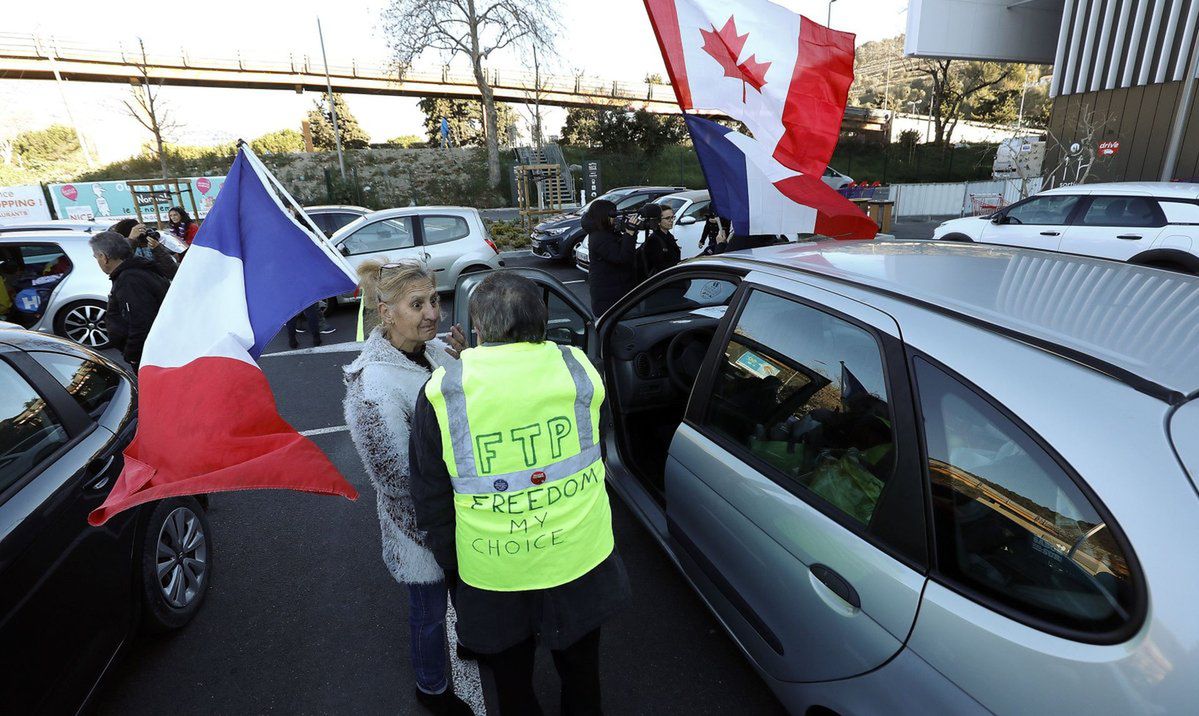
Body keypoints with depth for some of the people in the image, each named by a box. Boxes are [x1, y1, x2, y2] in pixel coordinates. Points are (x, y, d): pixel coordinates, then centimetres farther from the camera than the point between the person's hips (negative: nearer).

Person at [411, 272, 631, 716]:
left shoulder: (441, 391, -15)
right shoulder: (577, 369, -12)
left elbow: (431, 501, -6)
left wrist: (452, 568, 8)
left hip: (493, 577, -1)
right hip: (581, 561, 2)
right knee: (581, 674, 30)